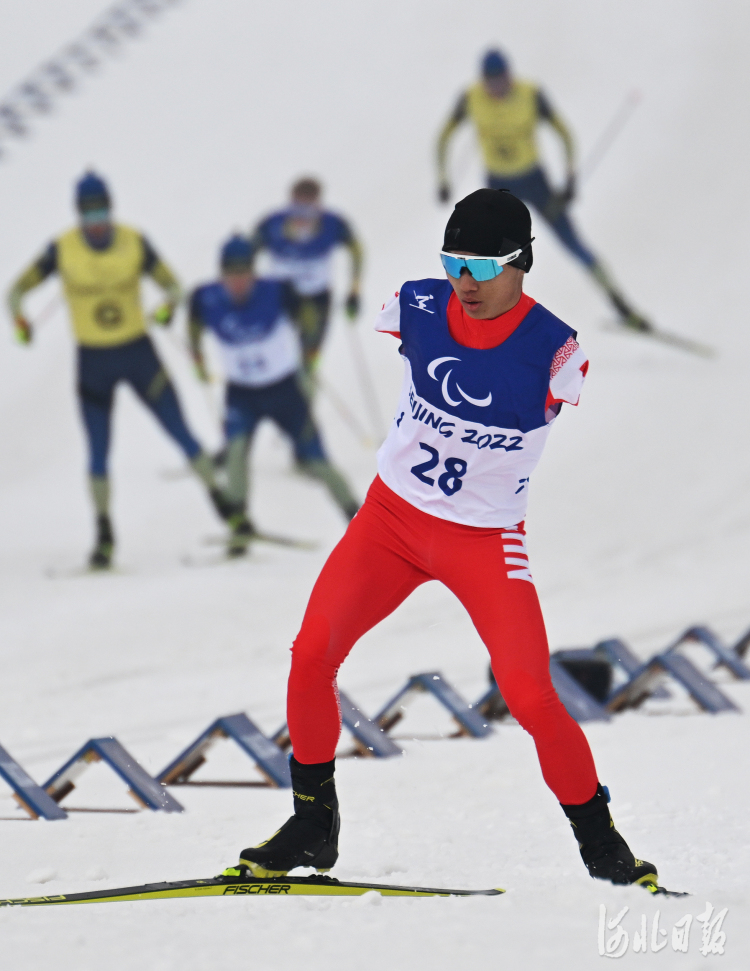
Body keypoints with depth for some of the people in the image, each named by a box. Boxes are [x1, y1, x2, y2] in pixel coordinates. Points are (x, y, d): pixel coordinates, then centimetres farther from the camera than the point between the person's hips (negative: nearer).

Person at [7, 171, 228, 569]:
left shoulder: (134, 242, -9)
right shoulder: (62, 250, -11)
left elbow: (170, 283, 0)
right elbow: (18, 289, -4)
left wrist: (169, 305, -24)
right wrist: (18, 319, -25)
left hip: (138, 353, 0)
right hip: (92, 360, 0)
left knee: (181, 433, 1)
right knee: (98, 452, 1)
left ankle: (223, 507, 13)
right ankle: (104, 536, 13)